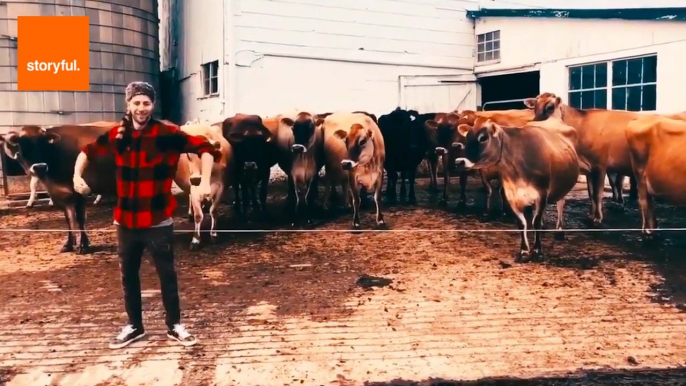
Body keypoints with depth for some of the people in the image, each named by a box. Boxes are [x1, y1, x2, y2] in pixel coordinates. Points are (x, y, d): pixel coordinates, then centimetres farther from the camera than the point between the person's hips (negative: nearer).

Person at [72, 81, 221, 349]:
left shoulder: (168, 134, -10)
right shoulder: (116, 135, 3)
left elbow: (205, 148, -11)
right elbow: (88, 151, 20)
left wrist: (204, 181, -22)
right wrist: (77, 175, 5)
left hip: (158, 221, -4)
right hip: (125, 221, 4)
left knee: (167, 274, 8)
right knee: (128, 275, 15)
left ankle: (174, 326, 23)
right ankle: (134, 326, 31)